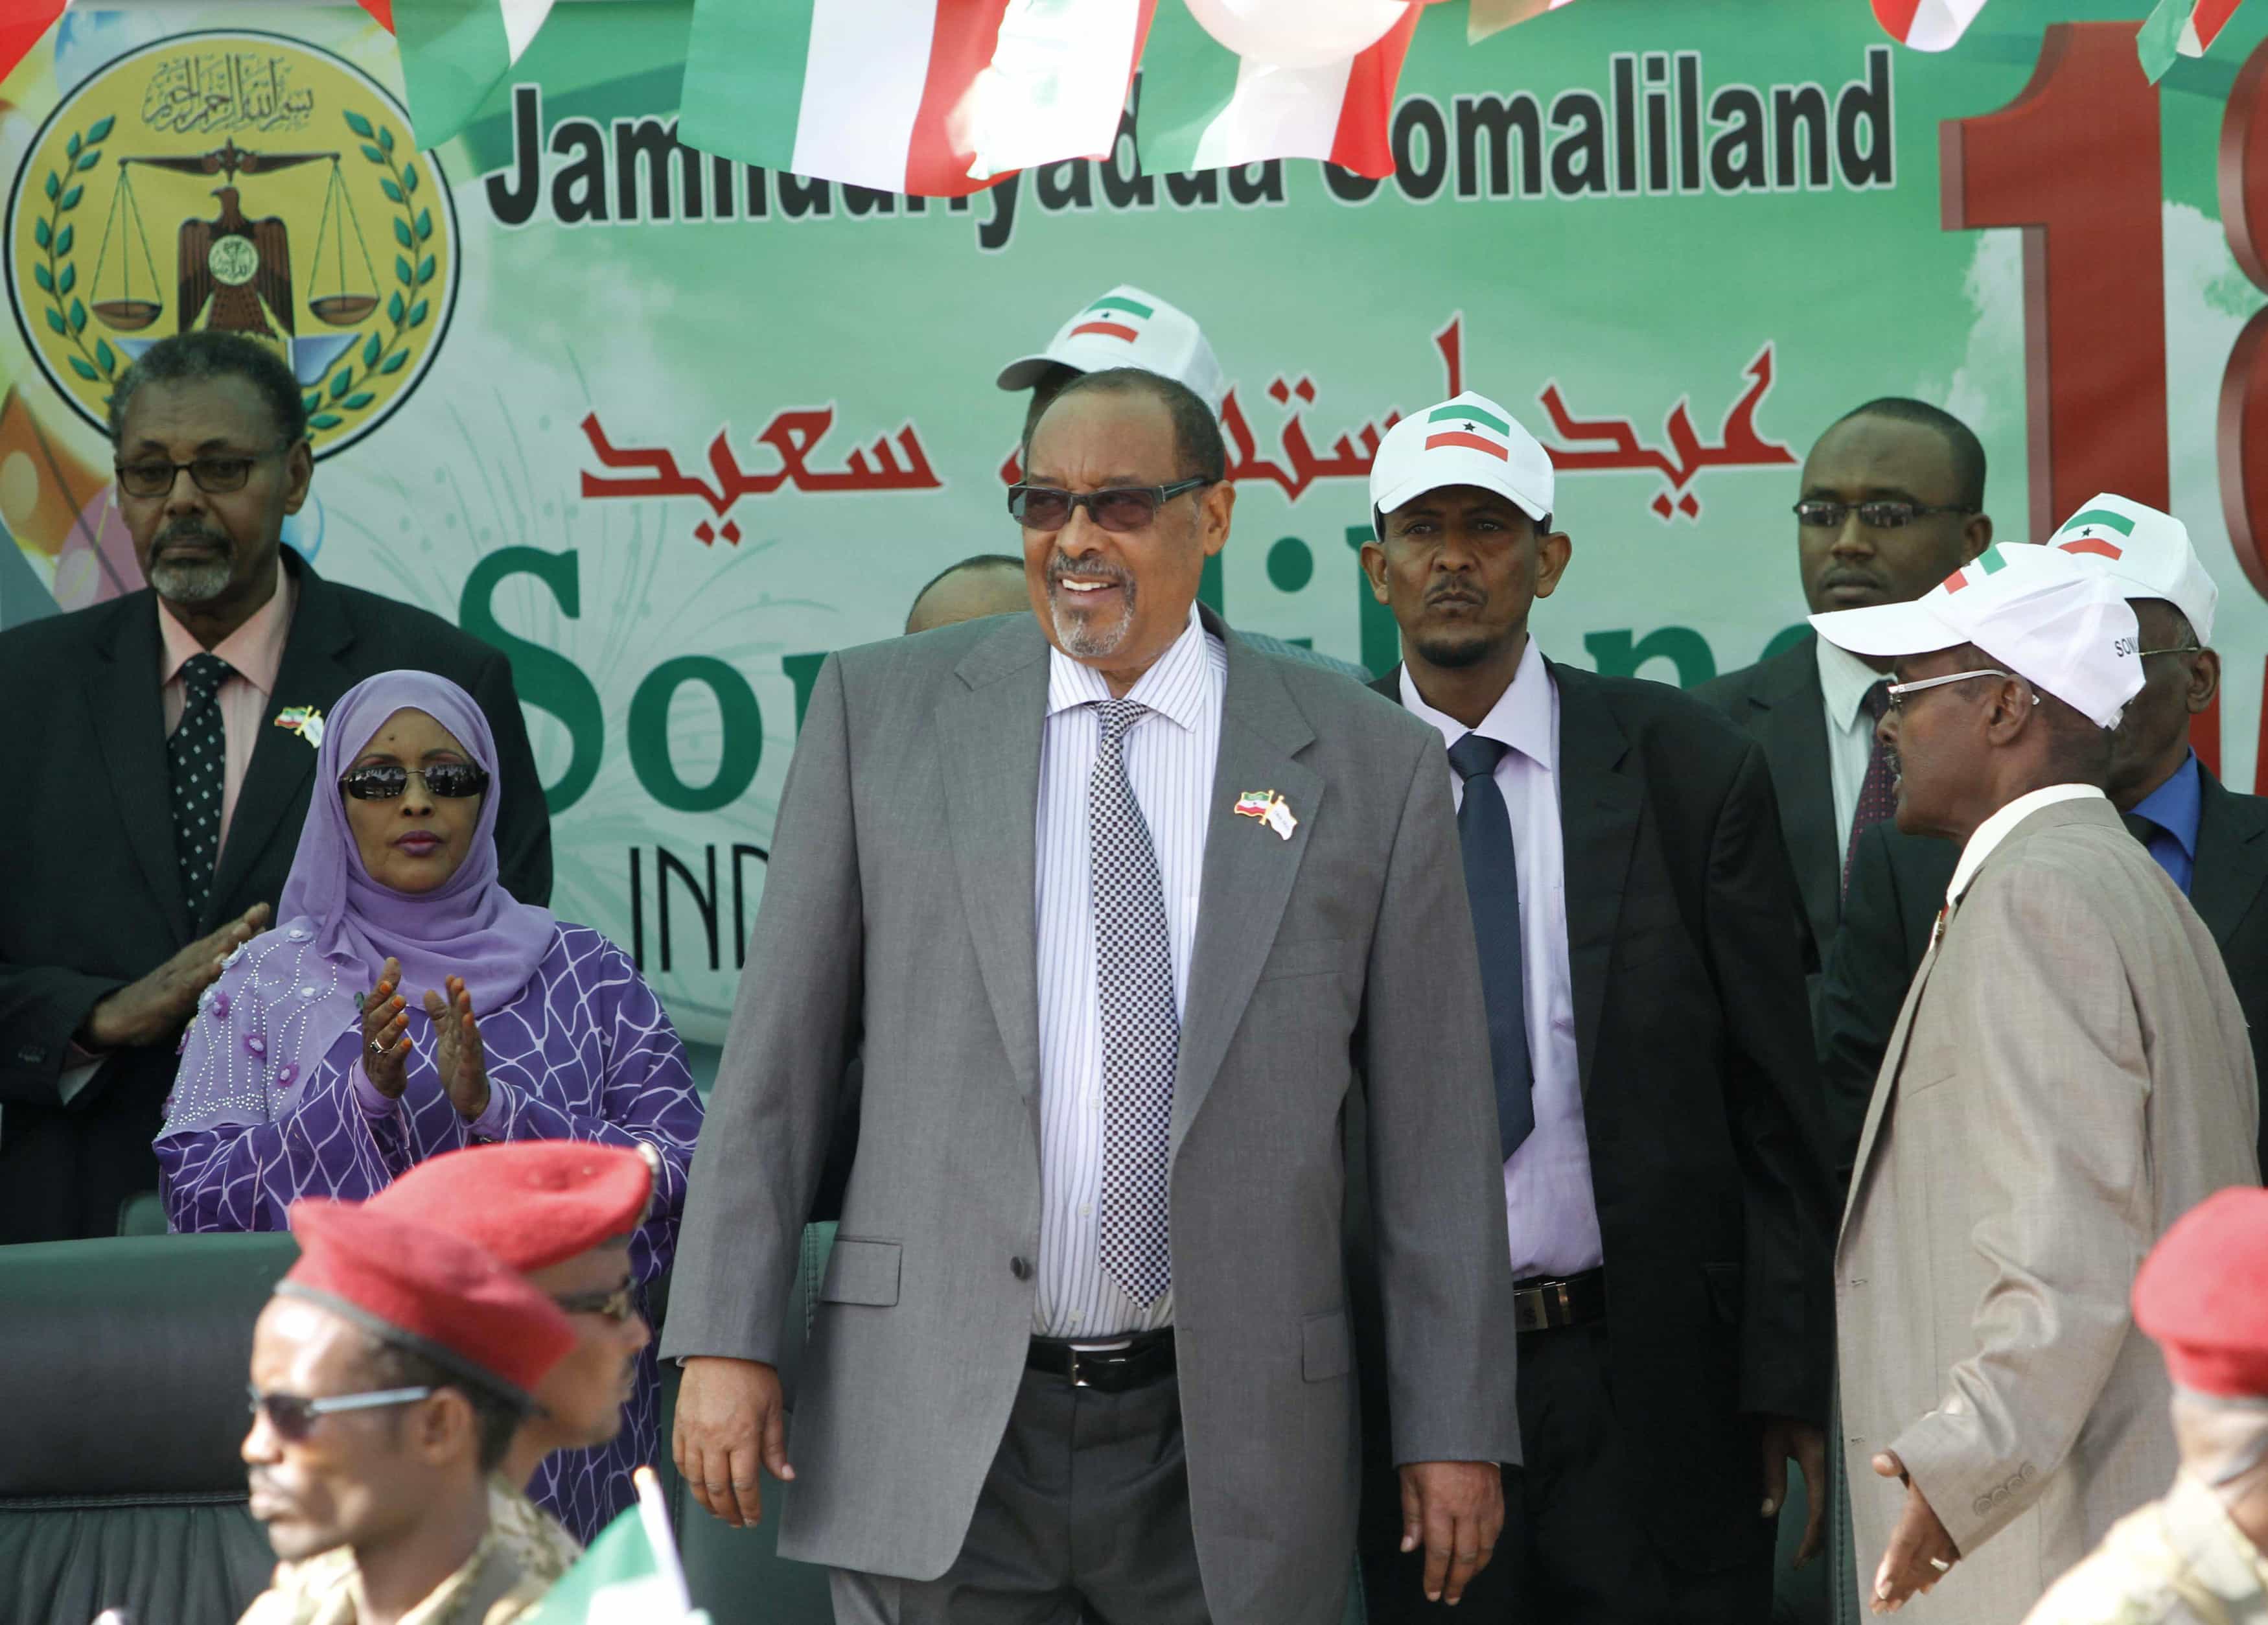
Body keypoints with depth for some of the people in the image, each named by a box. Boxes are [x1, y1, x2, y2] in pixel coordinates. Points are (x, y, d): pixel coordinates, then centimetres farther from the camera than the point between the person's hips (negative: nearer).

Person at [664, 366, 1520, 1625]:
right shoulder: (881, 709, 6)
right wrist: (725, 1338, -1)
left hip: (1227, 1452, 0)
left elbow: (1433, 1130, 5)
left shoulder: (1368, 765, 4)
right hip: (935, 1442, 0)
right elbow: (778, 1049, 6)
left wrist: (1455, 1427, 3)